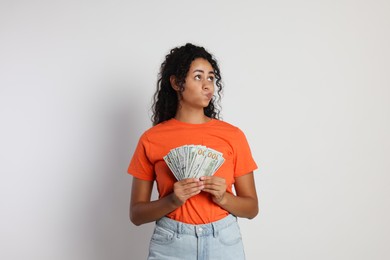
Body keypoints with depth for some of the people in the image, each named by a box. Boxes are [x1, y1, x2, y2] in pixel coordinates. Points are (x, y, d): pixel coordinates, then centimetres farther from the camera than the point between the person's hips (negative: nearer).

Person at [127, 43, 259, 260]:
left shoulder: (233, 135, -3)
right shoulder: (151, 139, -5)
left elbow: (252, 207, 2)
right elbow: (136, 214, -2)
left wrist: (222, 197, -16)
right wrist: (173, 201, -18)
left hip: (224, 242, 1)